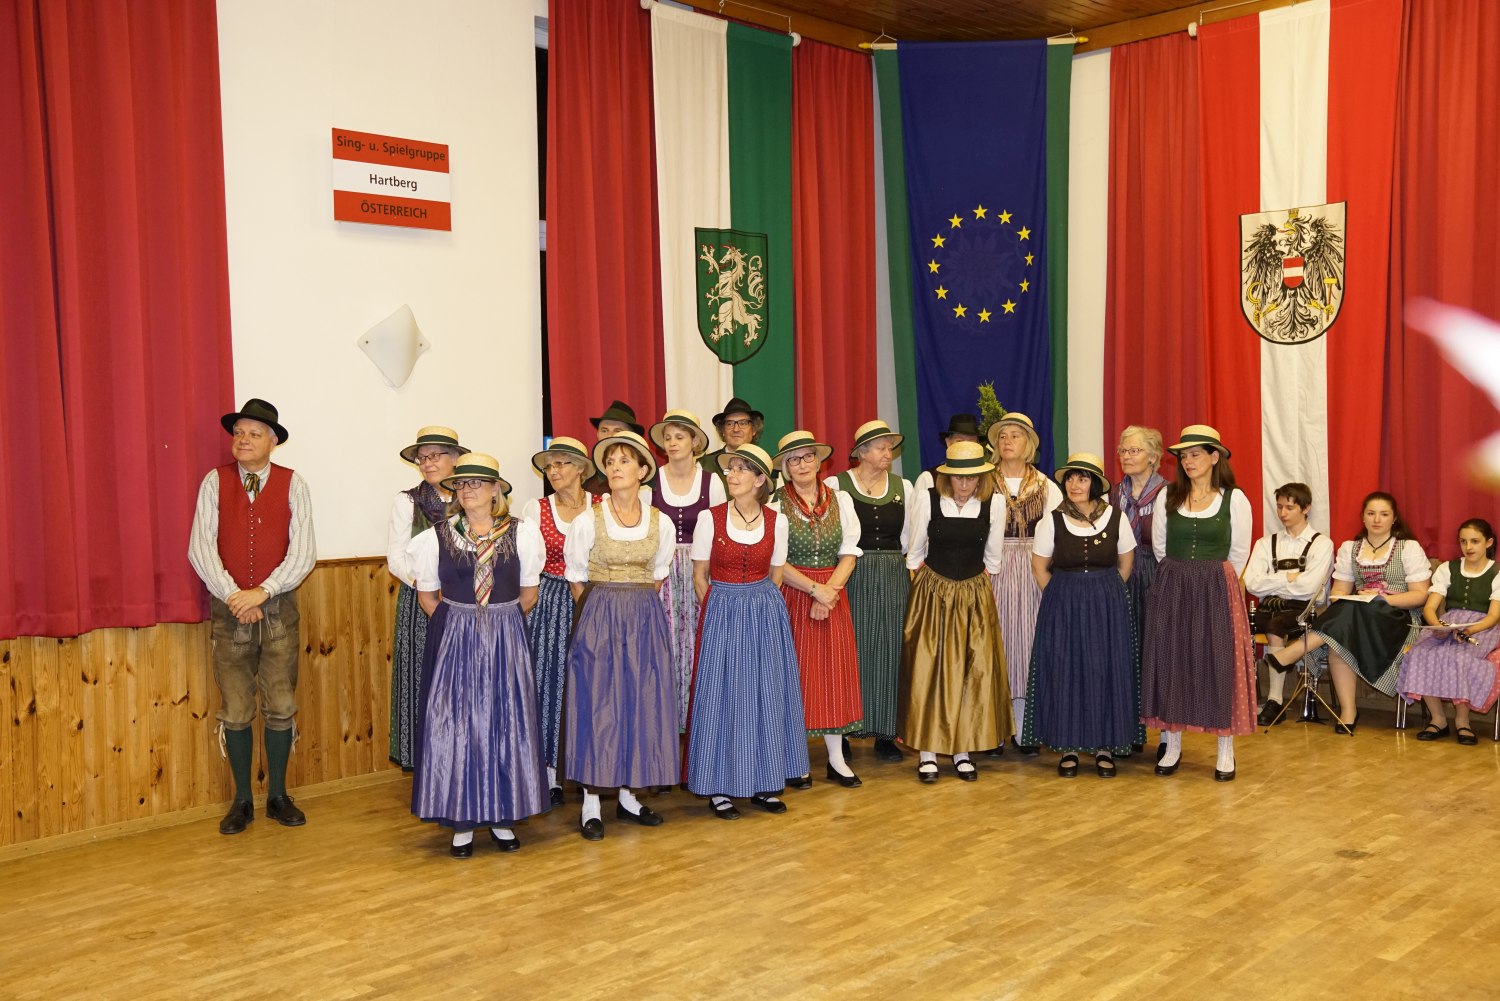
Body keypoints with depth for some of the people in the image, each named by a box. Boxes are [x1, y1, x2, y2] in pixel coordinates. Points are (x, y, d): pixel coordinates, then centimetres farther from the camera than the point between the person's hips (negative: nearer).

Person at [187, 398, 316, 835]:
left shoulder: (293, 485, -1)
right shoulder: (215, 482, 1)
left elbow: (303, 551, -7)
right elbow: (201, 548, -5)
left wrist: (262, 592, -17)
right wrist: (234, 596, -15)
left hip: (278, 608, 0)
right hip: (229, 611, 0)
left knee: (280, 707, 6)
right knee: (235, 711, 6)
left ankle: (277, 795, 20)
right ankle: (242, 800, 19)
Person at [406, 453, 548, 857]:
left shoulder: (523, 533, -1)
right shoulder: (436, 537, -1)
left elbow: (528, 593, 8)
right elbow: (427, 595, 8)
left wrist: (503, 623, 7)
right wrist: (460, 625, 5)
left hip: (507, 640, 1)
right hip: (454, 641, 0)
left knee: (506, 724, 5)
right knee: (455, 725, 0)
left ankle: (502, 817, 17)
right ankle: (462, 821, 10)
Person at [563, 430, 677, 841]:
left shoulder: (661, 522, 2)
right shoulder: (588, 521, -7)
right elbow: (576, 579, 1)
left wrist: (640, 606, 6)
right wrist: (602, 614, 4)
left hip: (646, 619, 3)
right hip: (599, 619, -3)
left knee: (642, 703, 7)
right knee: (596, 703, -1)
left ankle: (628, 795, 20)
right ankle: (591, 804, 7)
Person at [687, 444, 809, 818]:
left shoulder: (776, 521, -1)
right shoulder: (710, 518, -6)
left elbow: (774, 575, 10)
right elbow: (699, 576, 1)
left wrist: (759, 605, 7)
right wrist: (721, 612, 2)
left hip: (766, 616, 2)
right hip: (722, 615, -2)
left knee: (767, 694, 6)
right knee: (723, 694, 0)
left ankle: (764, 784, 18)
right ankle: (720, 788, 9)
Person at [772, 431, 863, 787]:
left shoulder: (840, 500, 6)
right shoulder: (775, 503, -5)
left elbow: (849, 552, 3)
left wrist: (830, 592, -11)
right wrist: (815, 589, -16)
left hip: (832, 594, 3)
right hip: (791, 595, -3)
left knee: (833, 672, 5)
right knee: (795, 674, 1)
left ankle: (836, 759, 12)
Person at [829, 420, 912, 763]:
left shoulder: (902, 487, 10)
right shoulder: (836, 485, -2)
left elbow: (908, 538, 15)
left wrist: (909, 572, 7)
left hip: (894, 578, 3)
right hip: (851, 577, -3)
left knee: (889, 653, 4)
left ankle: (885, 734, 12)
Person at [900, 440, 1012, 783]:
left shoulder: (994, 504, -4)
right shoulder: (927, 499, -8)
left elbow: (993, 557, 8)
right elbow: (915, 552, 2)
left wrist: (983, 586, 13)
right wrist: (917, 588, 6)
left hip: (975, 597, 2)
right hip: (933, 594, -2)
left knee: (973, 672, 2)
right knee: (928, 670, -2)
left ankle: (963, 750, 12)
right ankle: (928, 752, 5)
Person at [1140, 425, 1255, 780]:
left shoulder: (1234, 499, -4)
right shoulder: (1169, 496, 3)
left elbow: (1239, 552, 3)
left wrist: (1211, 579, 10)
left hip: (1217, 591, -2)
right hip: (1172, 590, 2)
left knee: (1219, 664, -1)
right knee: (1171, 662, 4)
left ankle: (1226, 751, 8)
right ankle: (1173, 746, 15)